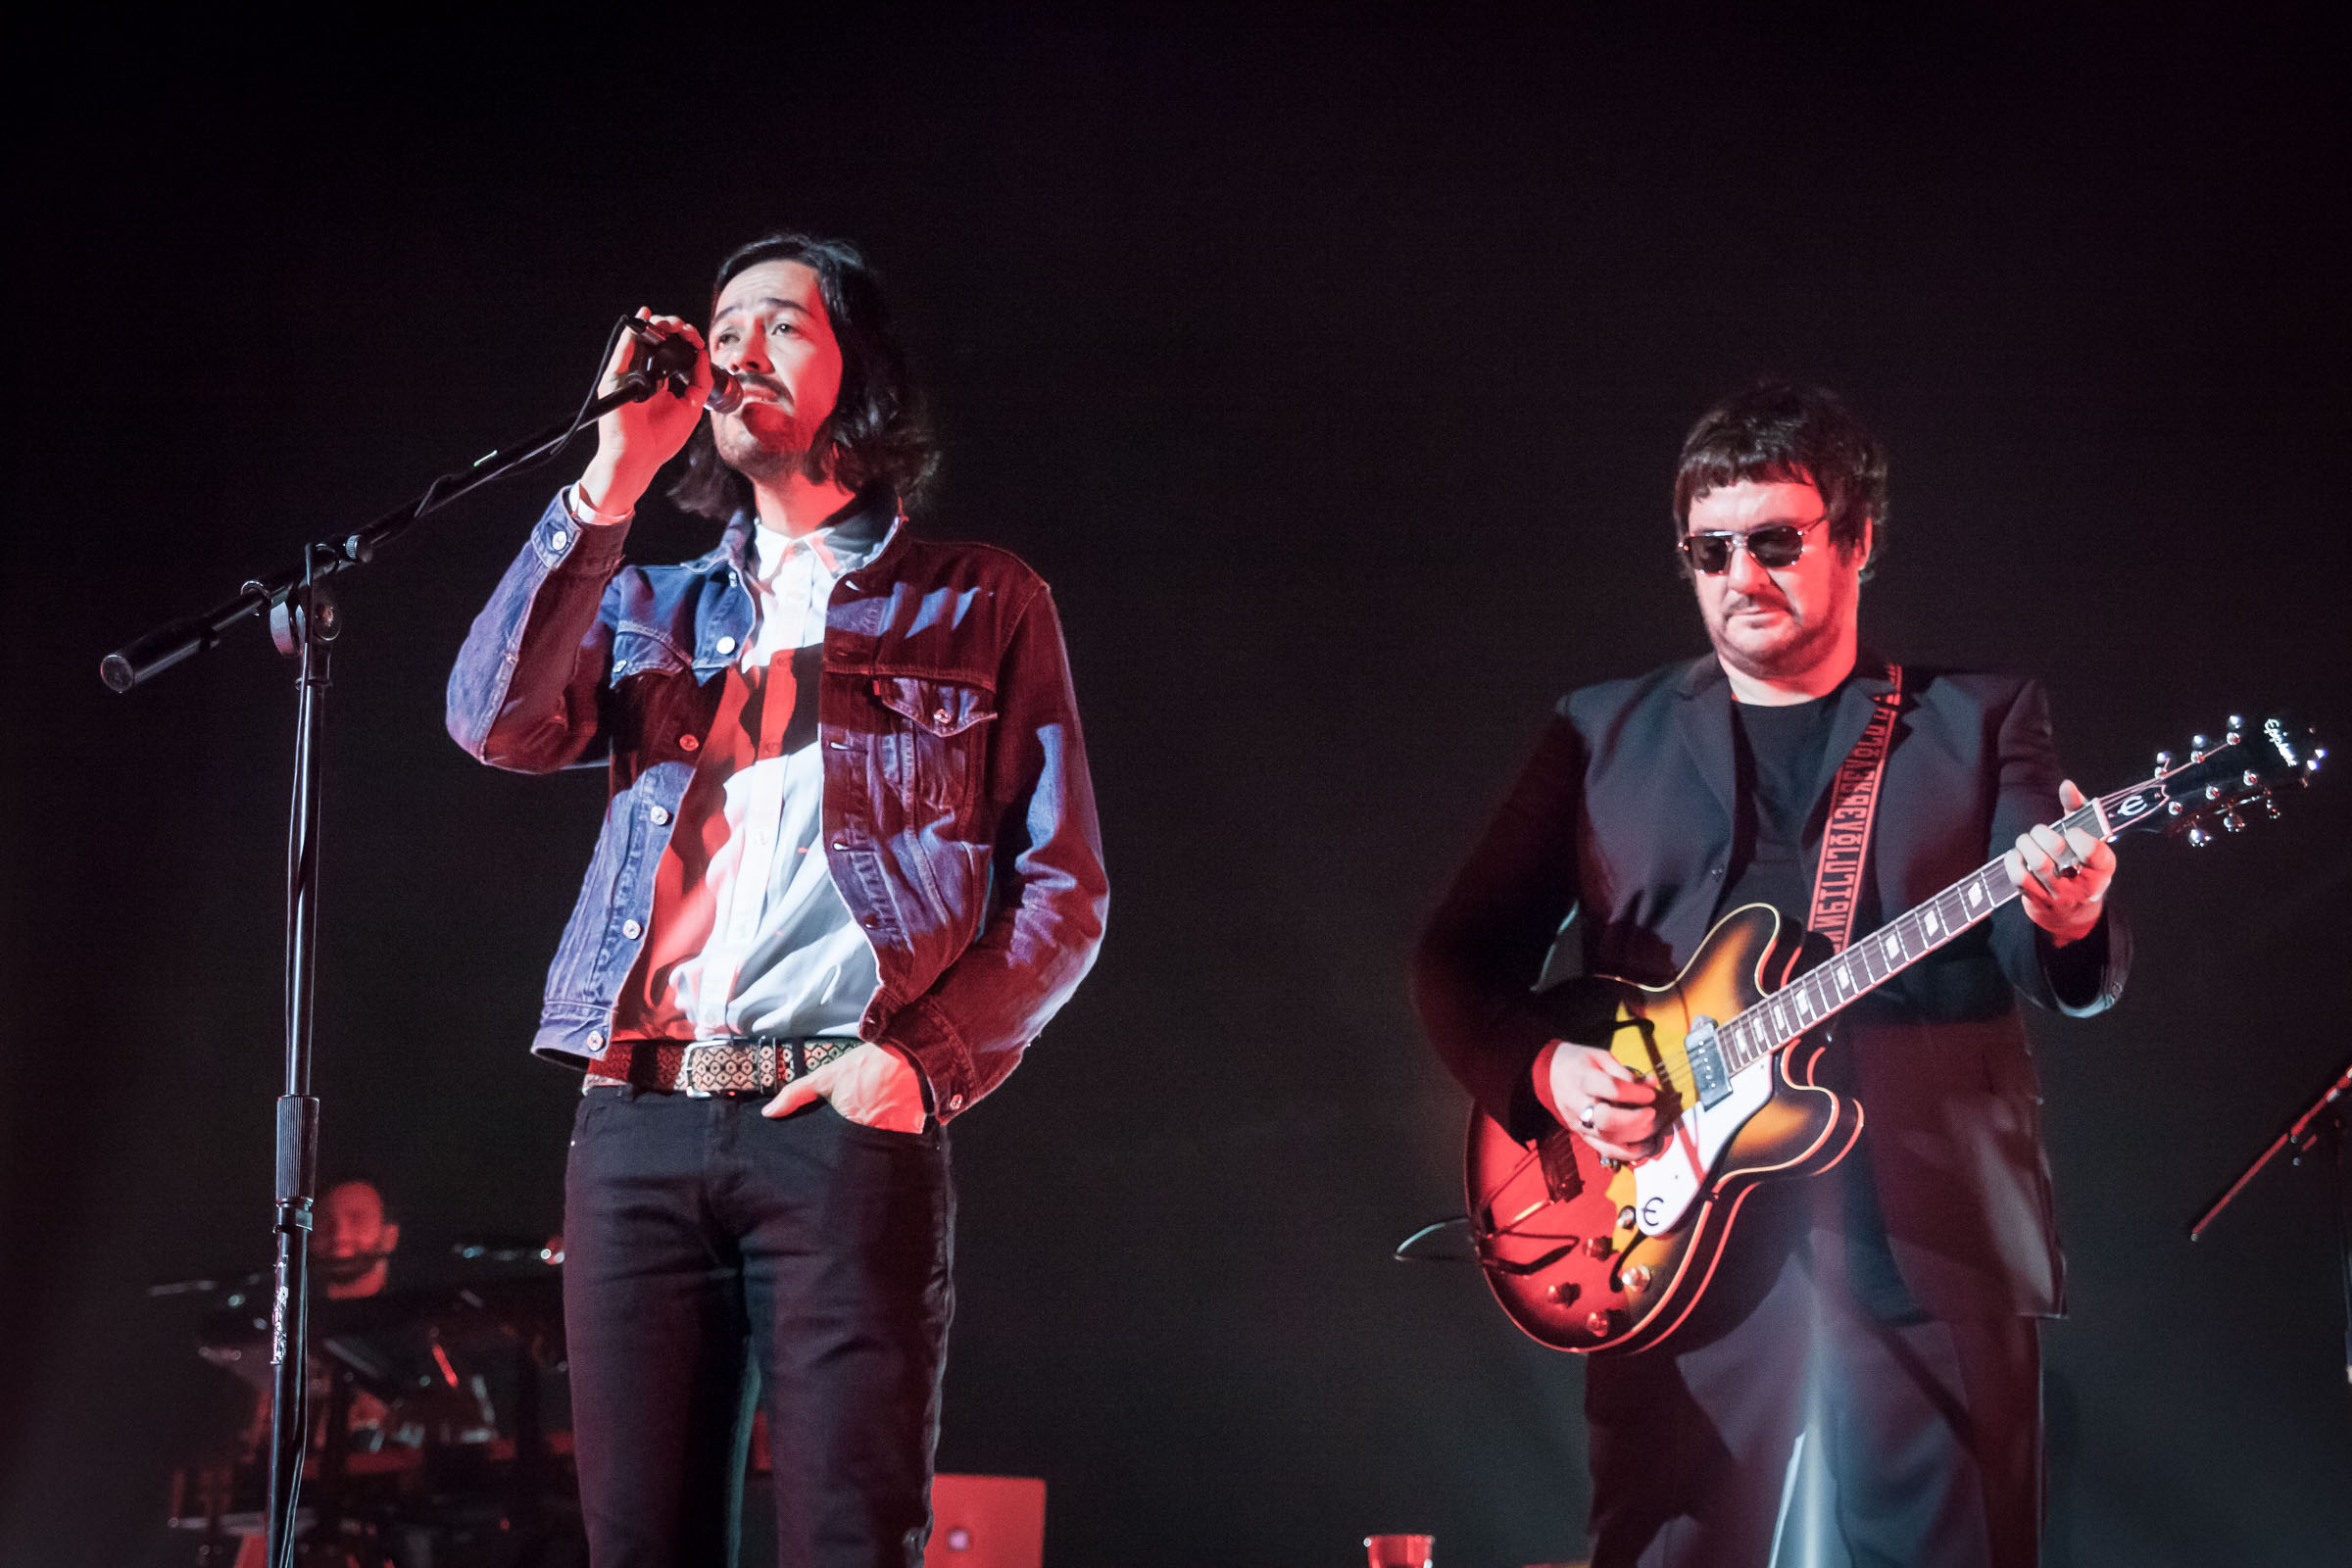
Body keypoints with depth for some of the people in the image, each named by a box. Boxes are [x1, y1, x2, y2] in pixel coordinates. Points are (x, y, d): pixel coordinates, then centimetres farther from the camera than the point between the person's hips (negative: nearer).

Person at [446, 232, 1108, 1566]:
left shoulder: (980, 604, 13)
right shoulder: (656, 608, 23)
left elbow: (1063, 890, 7)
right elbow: (499, 723, 3)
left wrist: (928, 1062, -9)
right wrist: (614, 481, 1)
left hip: (842, 1121, -3)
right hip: (636, 1121, 4)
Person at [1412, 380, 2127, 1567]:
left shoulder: (1981, 720, 11)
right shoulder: (1601, 733, 15)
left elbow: (2061, 974, 0)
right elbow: (1459, 958, 14)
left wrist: (2068, 925, -24)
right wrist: (1542, 1068, -6)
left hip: (1931, 1256, -1)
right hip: (1680, 1256, 1)